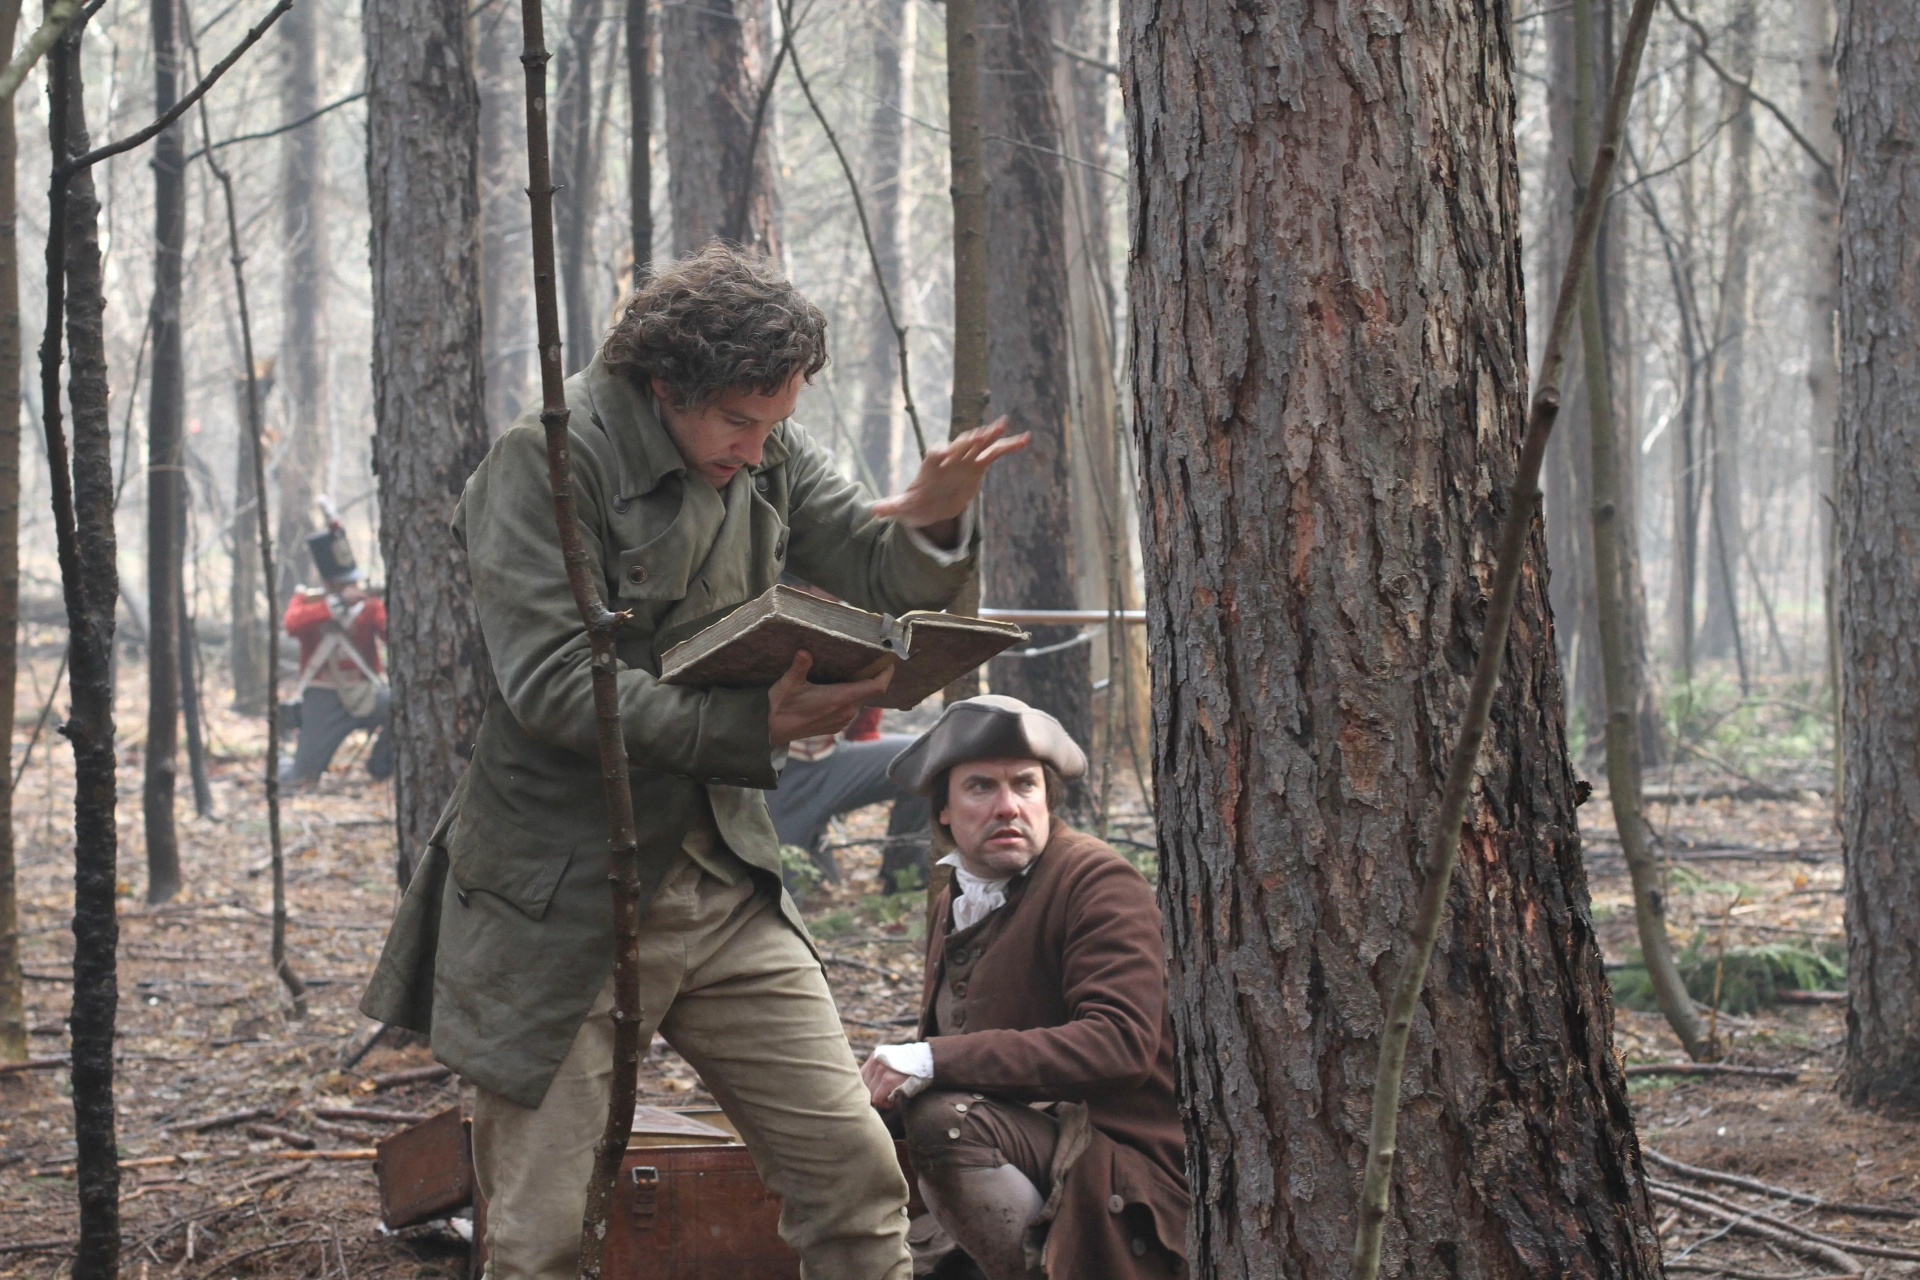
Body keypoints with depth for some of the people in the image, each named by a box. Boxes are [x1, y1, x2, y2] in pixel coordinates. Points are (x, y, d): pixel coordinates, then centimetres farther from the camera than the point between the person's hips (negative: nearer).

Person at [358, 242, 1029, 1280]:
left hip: (724, 879, 6)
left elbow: (878, 579, 10)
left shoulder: (768, 454, 7)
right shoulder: (550, 462, -14)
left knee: (855, 1173, 2)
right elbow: (552, 684, -21)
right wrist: (749, 730, -27)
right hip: (562, 901, -6)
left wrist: (931, 524, -15)